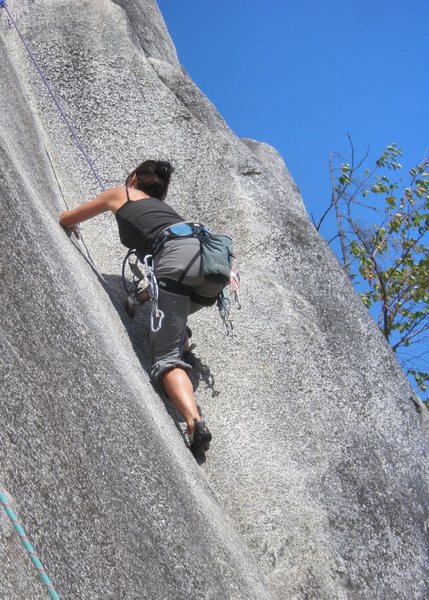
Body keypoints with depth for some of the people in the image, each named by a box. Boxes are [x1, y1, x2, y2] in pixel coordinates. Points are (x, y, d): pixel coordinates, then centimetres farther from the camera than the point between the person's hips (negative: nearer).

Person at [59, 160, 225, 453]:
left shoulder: (120, 194, 30)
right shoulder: (163, 205, 41)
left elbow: (66, 220, 41)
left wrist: (72, 226, 63)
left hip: (176, 258, -6)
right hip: (212, 257, 6)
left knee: (166, 356, -11)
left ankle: (194, 421, -33)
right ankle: (181, 336, 17)